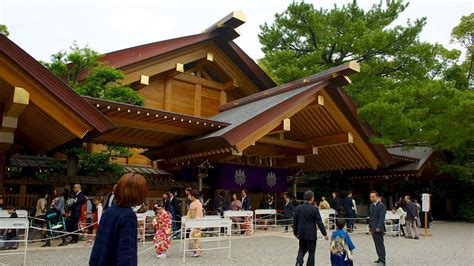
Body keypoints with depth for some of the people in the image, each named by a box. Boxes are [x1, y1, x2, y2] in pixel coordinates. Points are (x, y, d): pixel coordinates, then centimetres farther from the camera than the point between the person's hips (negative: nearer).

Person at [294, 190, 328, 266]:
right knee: (311, 252, 9)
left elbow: (295, 222, 4)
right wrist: (325, 234, -2)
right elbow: (319, 223, -11)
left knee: (302, 250, 19)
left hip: (301, 234, 4)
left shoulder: (297, 208, -2)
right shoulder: (314, 209, -12)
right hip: (311, 235, -3)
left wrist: (295, 232, 17)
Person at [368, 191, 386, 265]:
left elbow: (382, 217, -17)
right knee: (377, 244, 12)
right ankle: (380, 258, 21)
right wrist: (370, 226, 16)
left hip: (378, 228, -8)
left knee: (380, 244, -5)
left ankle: (382, 260, 0)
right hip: (373, 228, 8)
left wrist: (379, 227, -20)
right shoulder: (371, 205, 13)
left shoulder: (381, 205, -12)